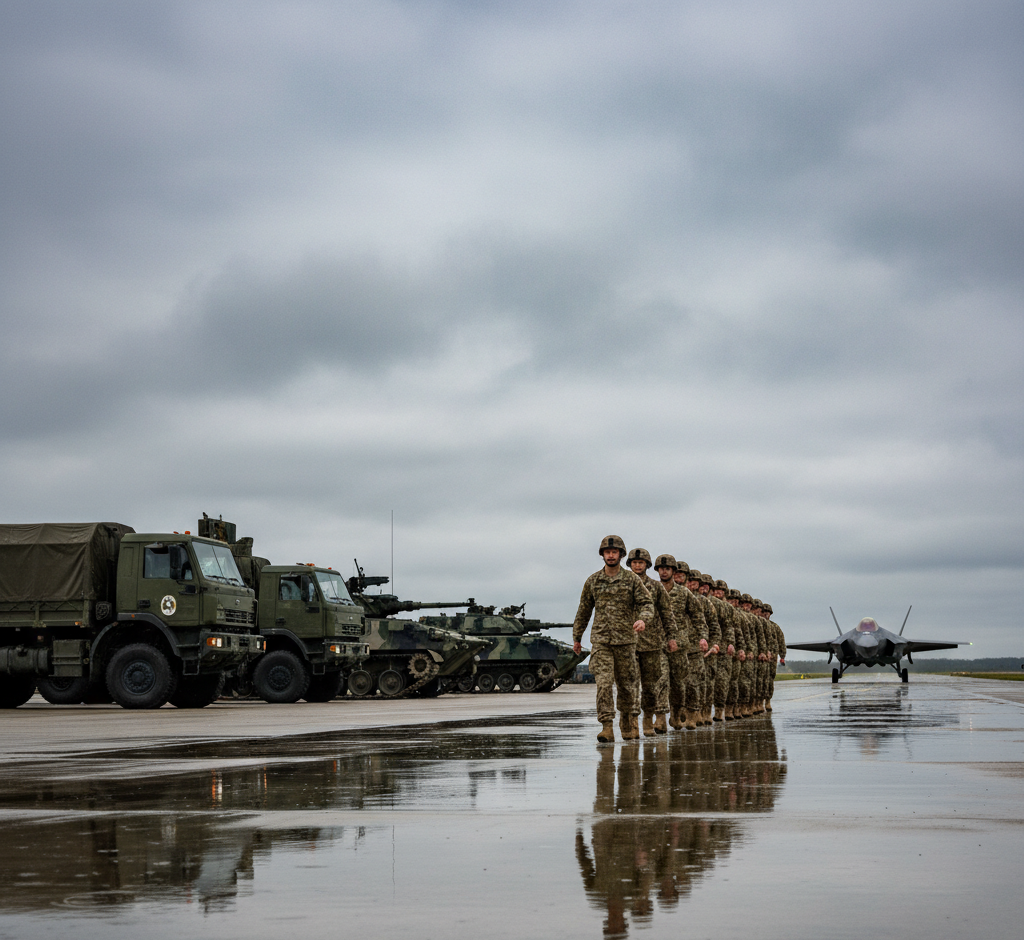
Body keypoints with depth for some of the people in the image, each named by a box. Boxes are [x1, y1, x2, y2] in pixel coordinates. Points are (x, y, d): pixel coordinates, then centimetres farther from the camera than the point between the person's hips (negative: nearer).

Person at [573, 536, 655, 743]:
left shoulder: (632, 580, 1)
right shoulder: (592, 581, 7)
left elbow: (647, 603, -3)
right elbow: (583, 611, 16)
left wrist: (642, 619, -26)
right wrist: (576, 637, 20)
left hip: (626, 640, 0)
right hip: (601, 640, 0)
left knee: (626, 685, 9)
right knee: (603, 683, -13)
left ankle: (627, 722, 33)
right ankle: (607, 728, -16)